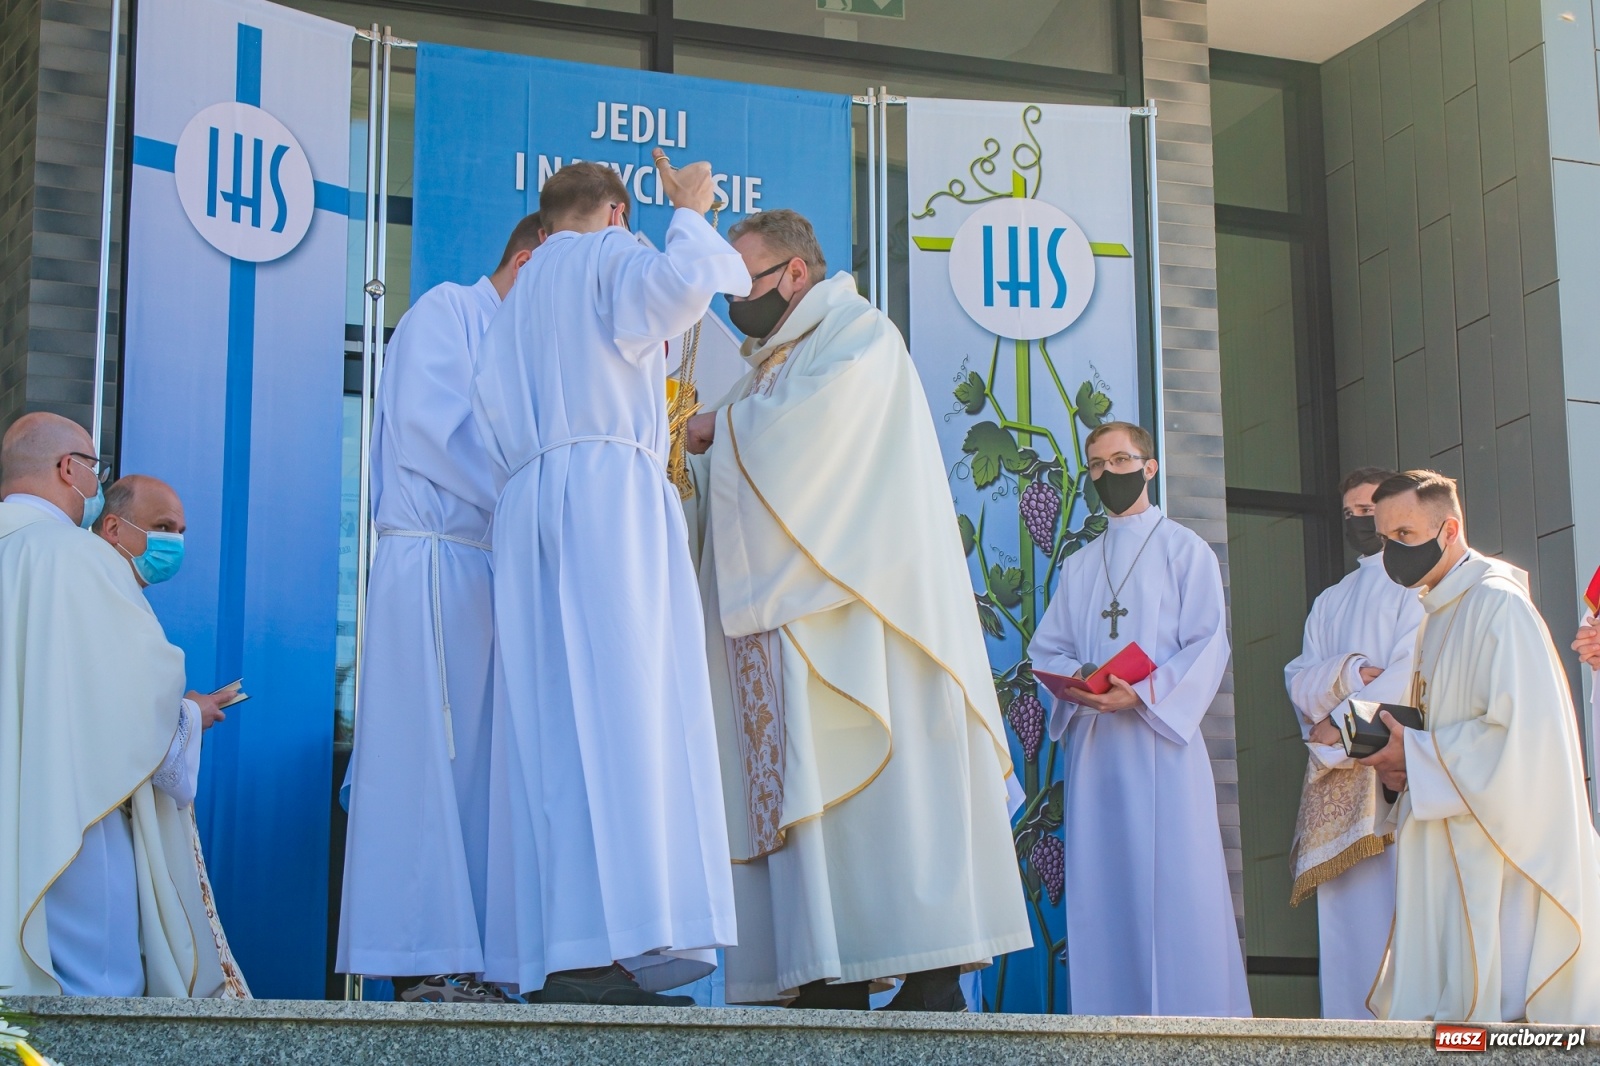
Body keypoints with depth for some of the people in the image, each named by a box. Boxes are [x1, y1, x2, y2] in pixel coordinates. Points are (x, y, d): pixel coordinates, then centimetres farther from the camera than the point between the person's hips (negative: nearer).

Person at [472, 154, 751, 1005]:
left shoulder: (517, 300, 29)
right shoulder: (610, 256, 9)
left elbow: (492, 407, 18)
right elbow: (676, 285, -13)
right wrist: (688, 214, 4)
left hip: (526, 505, 7)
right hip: (609, 492, -7)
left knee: (550, 726, -1)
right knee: (620, 709, -15)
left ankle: (548, 952, -10)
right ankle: (606, 946, -26)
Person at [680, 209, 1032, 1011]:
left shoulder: (859, 335, 1)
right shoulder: (772, 364, 26)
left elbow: (809, 428, -17)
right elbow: (749, 475, 25)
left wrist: (721, 427, -3)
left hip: (852, 605, -8)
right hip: (781, 614, 8)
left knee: (878, 780, -13)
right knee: (804, 789, -2)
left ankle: (933, 977, -14)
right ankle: (829, 977, -5)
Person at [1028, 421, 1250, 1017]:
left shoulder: (1184, 550, 6)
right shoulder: (1078, 567, 23)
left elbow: (1208, 645, -4)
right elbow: (1047, 649, 16)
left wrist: (1143, 694, -17)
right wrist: (1074, 679, -7)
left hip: (1161, 738, -5)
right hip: (1094, 743, 5)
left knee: (1175, 888, -9)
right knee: (1103, 894, 0)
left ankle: (1194, 1018, -9)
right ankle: (1113, 1015, 1)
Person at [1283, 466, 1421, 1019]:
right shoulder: (1329, 603, 25)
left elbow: (1411, 674, -7)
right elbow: (1298, 681, 11)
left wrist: (1340, 723, -6)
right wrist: (1352, 671, -8)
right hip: (1336, 774, 6)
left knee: (1399, 906, -13)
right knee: (1347, 916, -2)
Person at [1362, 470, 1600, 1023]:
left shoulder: (1498, 605, -14)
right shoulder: (1437, 613, 15)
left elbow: (1520, 732, -22)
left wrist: (1416, 755, -14)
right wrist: (1405, 758, 4)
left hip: (1503, 845, -9)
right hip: (1456, 848, 9)